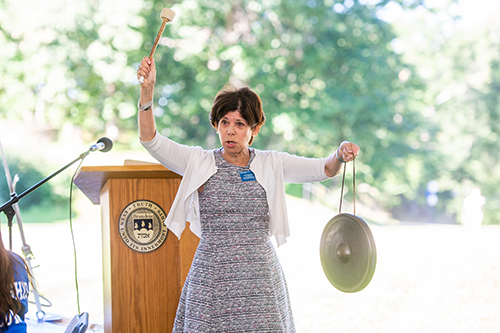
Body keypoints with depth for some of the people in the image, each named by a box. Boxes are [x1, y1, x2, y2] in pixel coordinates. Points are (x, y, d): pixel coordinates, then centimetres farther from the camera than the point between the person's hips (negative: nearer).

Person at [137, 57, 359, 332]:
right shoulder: (198, 163, 3)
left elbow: (323, 169, -1)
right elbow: (150, 140, -6)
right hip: (211, 277, -1)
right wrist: (147, 91, -19)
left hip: (259, 278, 1)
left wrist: (340, 155, -23)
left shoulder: (271, 165, 6)